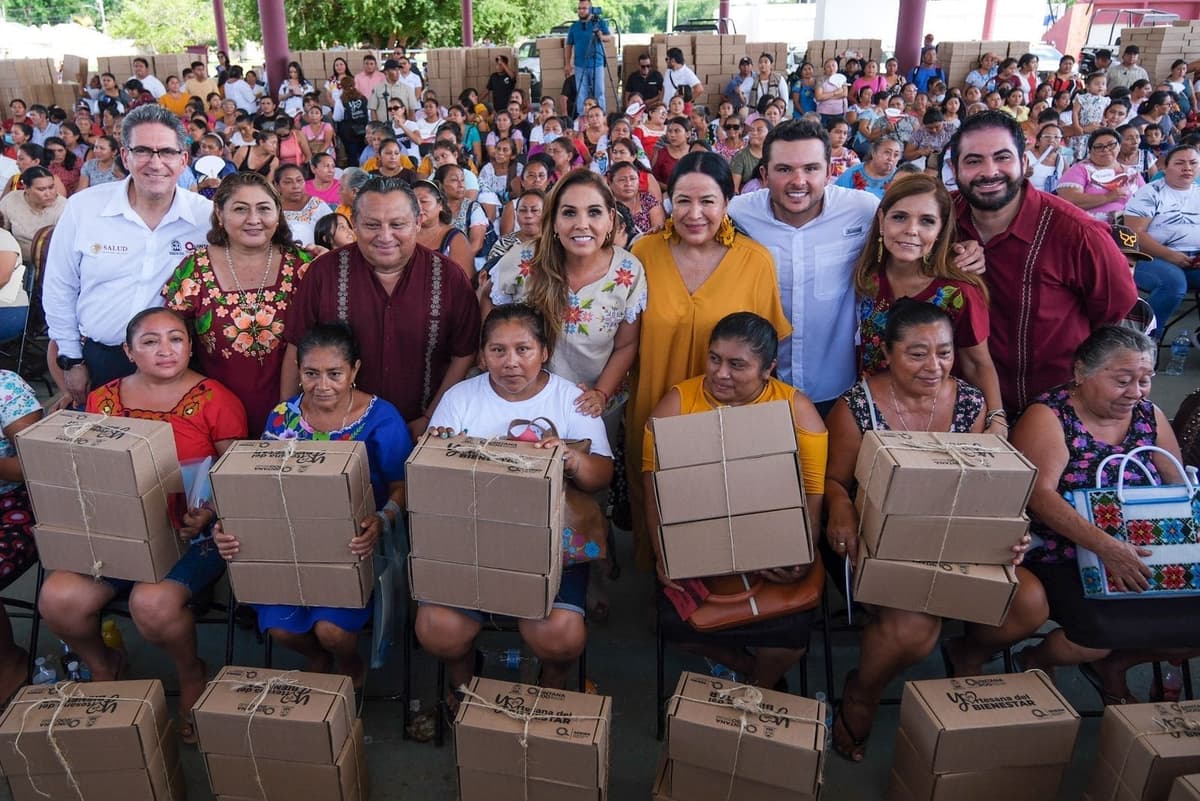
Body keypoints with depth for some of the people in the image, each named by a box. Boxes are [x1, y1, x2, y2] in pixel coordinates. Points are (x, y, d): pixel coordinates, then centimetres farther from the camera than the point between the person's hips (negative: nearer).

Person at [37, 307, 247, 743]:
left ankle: (192, 674, 7)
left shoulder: (216, 400, -5)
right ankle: (103, 666, 18)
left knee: (153, 602, -29)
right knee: (59, 598, -18)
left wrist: (208, 515, -20)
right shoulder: (102, 400, 8)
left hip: (193, 532, -4)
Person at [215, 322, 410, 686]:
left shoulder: (381, 417, -9)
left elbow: (402, 487, -7)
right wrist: (228, 529, -16)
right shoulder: (283, 416, 2)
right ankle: (315, 658, 24)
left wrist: (382, 522, -29)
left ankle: (350, 667, 19)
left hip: (355, 546, -3)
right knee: (280, 627, -16)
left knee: (332, 629, -22)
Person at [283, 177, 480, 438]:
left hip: (421, 433, 0)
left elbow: (464, 354, 0)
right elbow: (297, 349, 2)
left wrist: (429, 420, -5)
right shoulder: (324, 271, -3)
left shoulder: (449, 276, -4)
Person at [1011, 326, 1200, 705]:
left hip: (1141, 561, 7)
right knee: (1100, 634, -29)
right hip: (1061, 563, -6)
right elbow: (1040, 495, -23)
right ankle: (1037, 661, 7)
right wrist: (1106, 546, -34)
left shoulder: (1149, 416, 8)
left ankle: (1112, 665, 18)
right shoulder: (1049, 416, -11)